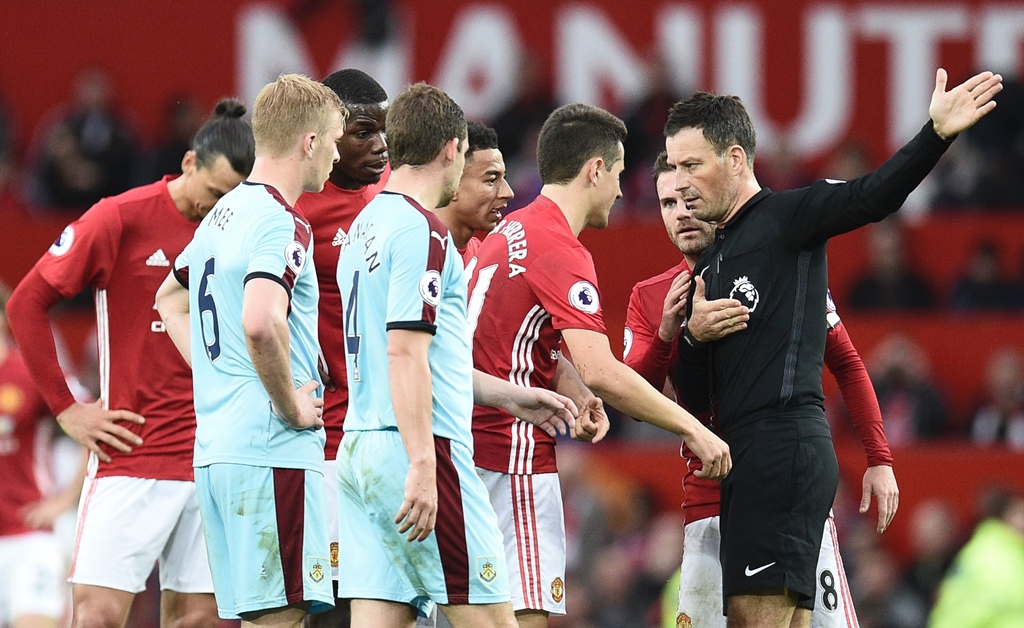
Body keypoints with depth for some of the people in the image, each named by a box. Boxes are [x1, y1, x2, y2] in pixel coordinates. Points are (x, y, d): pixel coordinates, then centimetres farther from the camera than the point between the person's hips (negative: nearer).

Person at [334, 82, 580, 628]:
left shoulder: (366, 228, 18)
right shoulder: (422, 233, -10)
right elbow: (406, 354, -19)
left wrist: (510, 396, 32)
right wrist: (421, 467, -22)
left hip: (361, 450, 9)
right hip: (420, 447, -9)